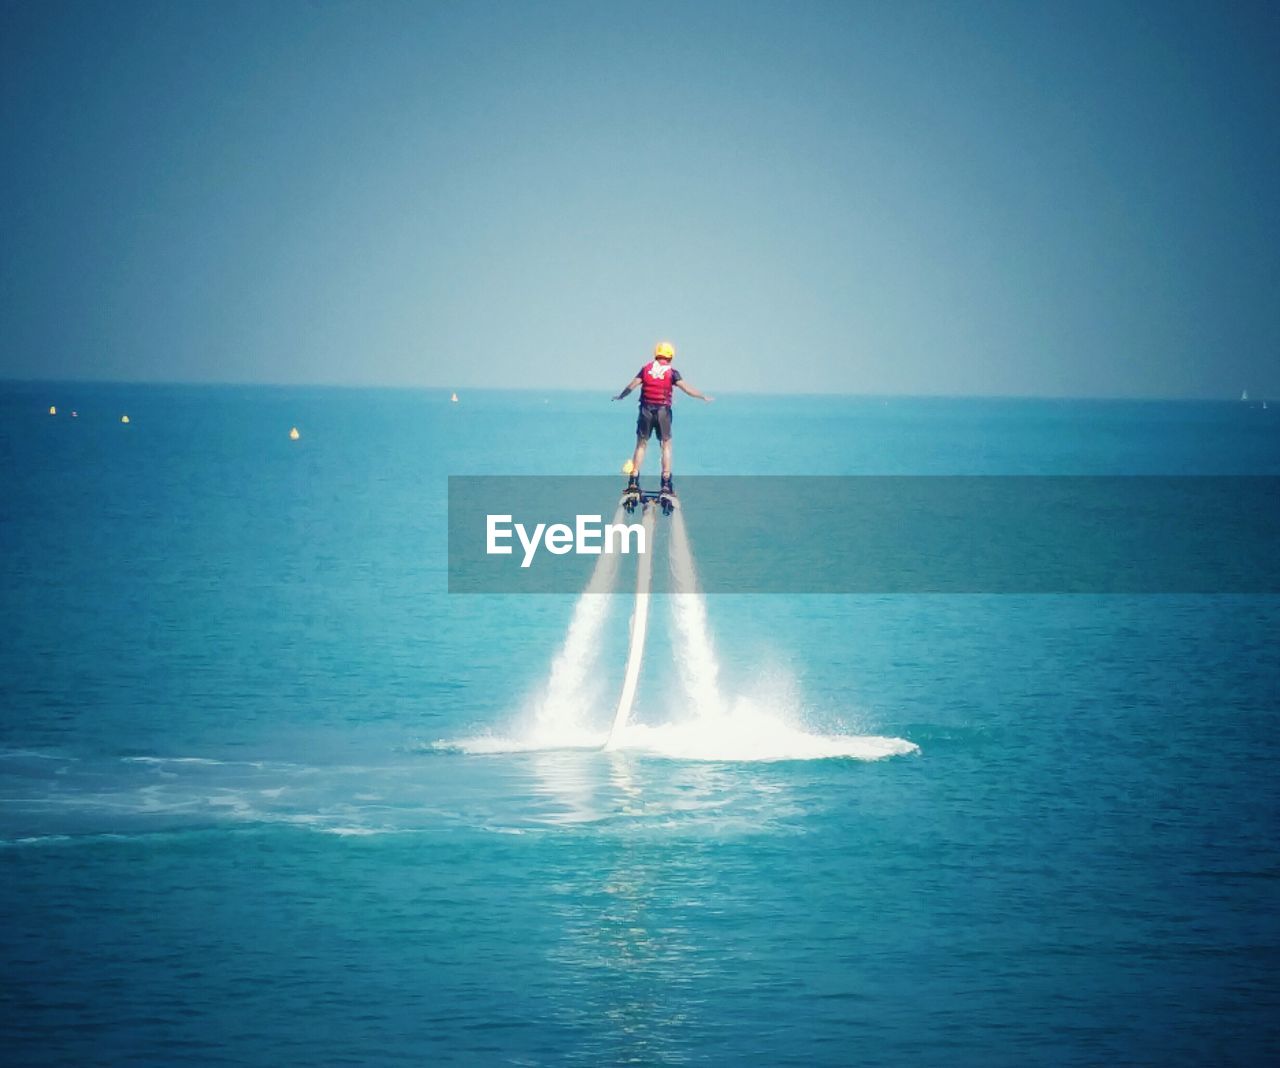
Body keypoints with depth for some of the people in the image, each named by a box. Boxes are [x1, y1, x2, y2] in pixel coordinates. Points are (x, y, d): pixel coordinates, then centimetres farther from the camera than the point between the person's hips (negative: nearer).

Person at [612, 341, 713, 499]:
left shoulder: (646, 368, 5)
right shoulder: (671, 372, -1)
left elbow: (631, 385, 5)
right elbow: (687, 388, -7)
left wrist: (620, 397, 21)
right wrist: (704, 397, 2)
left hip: (646, 409, 2)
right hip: (663, 410, -2)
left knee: (641, 445, 8)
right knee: (666, 445, 6)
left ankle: (634, 482, 5)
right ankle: (666, 483, 0)